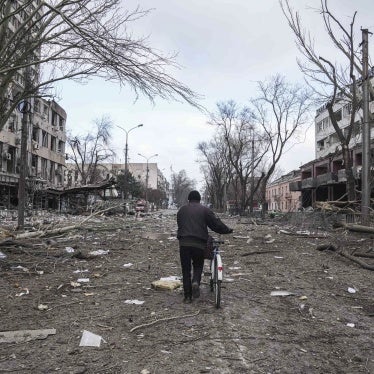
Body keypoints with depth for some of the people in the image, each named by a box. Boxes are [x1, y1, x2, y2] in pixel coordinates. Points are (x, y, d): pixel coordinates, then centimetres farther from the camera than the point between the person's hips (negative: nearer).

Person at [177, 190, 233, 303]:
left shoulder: (182, 210, 14)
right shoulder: (205, 210, 5)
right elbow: (216, 224, 3)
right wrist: (228, 230, 17)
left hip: (184, 243, 2)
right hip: (199, 244, -1)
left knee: (186, 269, 9)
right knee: (198, 266, 17)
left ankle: (187, 296, 9)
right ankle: (196, 282, -12)